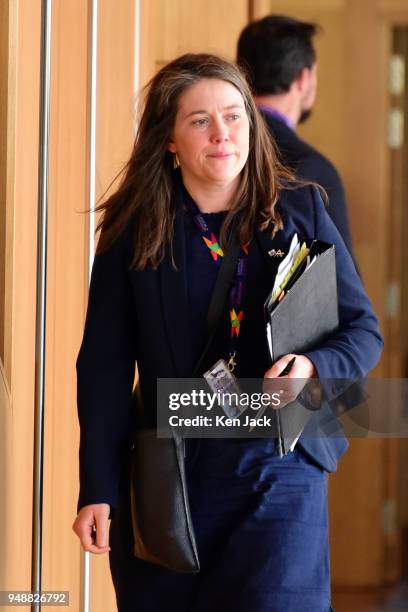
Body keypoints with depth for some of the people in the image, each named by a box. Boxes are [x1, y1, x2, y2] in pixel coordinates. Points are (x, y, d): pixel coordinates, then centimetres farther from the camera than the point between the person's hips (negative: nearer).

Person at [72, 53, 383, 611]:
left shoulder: (301, 212, 2)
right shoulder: (132, 231, 1)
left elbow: (363, 330, 6)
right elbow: (105, 366, 2)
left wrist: (313, 367, -17)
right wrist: (98, 491, -3)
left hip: (278, 468, -1)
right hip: (167, 476, 1)